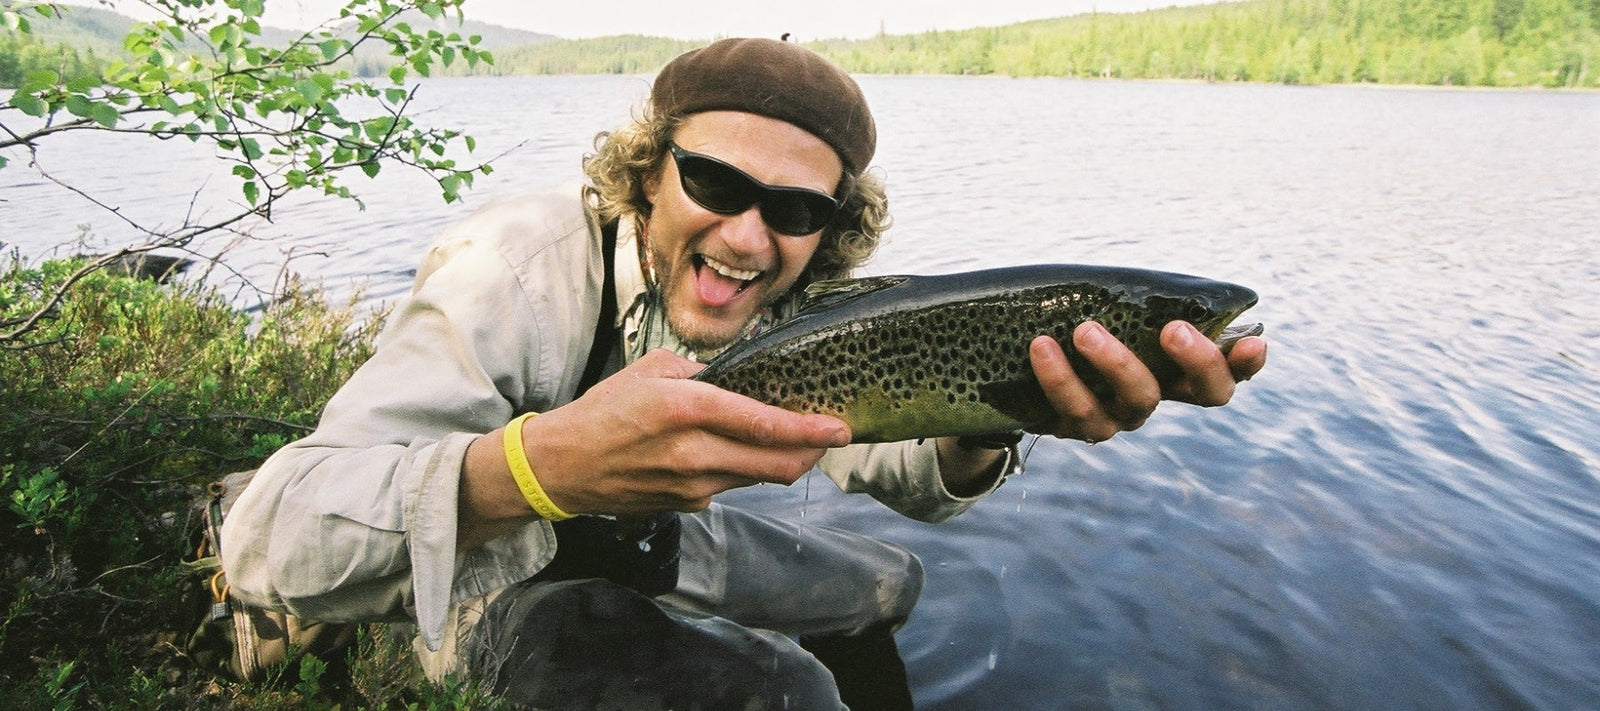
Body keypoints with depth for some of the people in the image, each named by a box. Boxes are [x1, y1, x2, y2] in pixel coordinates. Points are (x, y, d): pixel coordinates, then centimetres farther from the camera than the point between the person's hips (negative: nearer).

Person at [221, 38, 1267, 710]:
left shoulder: (789, 303, -13)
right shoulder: (519, 270, -33)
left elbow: (895, 468, -18)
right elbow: (268, 541, -40)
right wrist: (535, 465, -60)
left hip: (658, 541, 7)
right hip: (508, 580, -6)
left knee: (887, 582, 15)